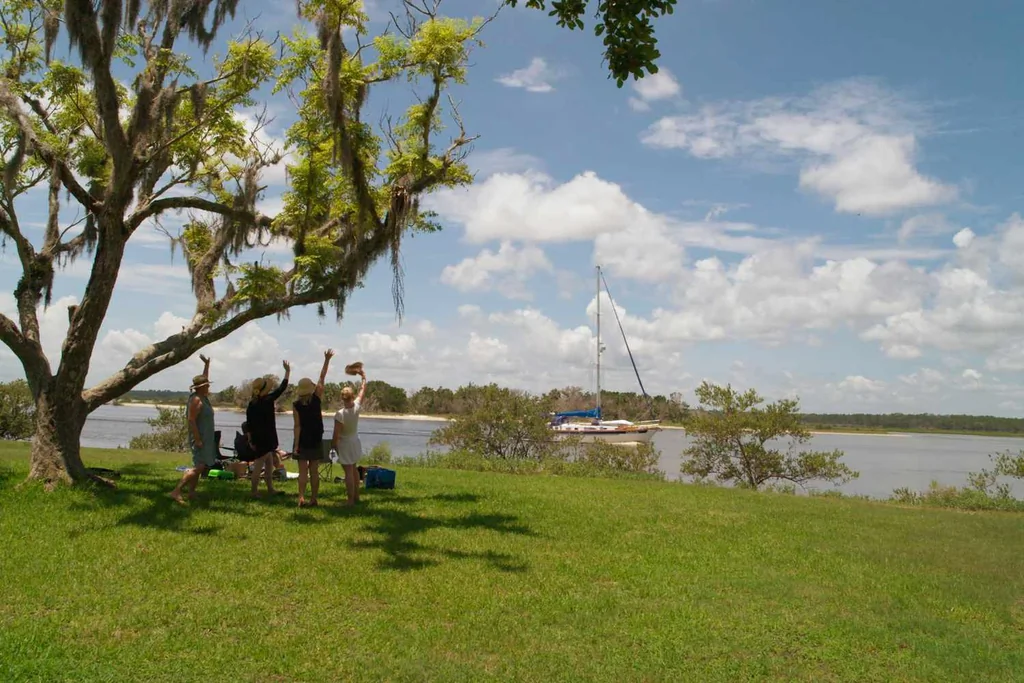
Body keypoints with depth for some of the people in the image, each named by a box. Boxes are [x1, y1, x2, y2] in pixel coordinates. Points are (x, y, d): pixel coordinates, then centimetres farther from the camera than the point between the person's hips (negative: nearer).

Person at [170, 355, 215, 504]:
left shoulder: (203, 397, 11)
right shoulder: (196, 400, -16)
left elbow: (204, 378, 30)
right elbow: (191, 420, -22)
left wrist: (206, 364, 30)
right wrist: (197, 440, -24)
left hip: (206, 438, 11)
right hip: (200, 438, -11)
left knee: (201, 467, 12)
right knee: (198, 467, -17)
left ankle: (191, 493, 16)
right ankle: (176, 491, -19)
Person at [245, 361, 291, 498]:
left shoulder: (251, 404, 4)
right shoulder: (268, 400, -16)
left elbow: (249, 424, 8)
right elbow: (281, 389, -6)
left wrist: (251, 440, 15)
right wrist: (287, 371, 3)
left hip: (257, 438, 7)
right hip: (266, 438, -7)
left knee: (269, 463, 16)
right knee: (259, 464, -2)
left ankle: (270, 489, 23)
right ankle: (255, 491, 2)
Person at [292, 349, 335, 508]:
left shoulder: (296, 405, -10)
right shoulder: (317, 398, -6)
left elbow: (297, 426, -12)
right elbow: (322, 377, 1)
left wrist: (296, 445, -9)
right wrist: (327, 360, 8)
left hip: (303, 441, -2)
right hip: (316, 441, 2)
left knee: (303, 471, 1)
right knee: (314, 471, 7)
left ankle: (301, 497, -12)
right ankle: (313, 499, 10)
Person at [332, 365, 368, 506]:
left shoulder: (340, 414, -25)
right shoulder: (356, 407, -12)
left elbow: (336, 434, -20)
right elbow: (363, 390, 5)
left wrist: (333, 446, -3)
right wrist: (363, 377, 18)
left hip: (344, 444, -6)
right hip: (355, 443, 6)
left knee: (348, 472, -2)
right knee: (354, 470, 20)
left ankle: (351, 500, 1)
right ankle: (356, 496, 28)